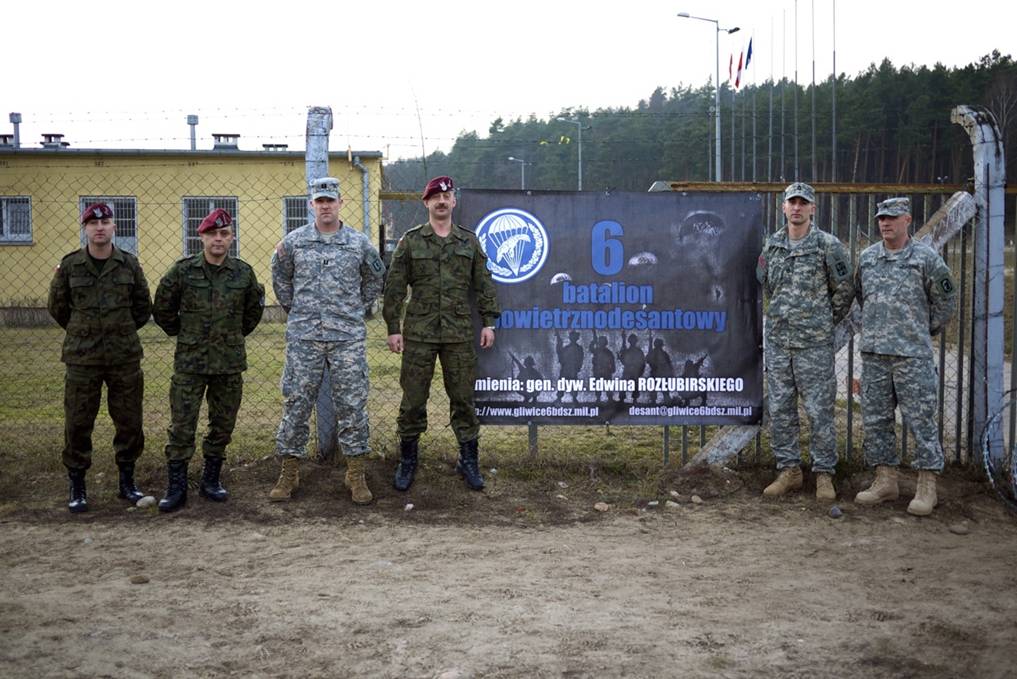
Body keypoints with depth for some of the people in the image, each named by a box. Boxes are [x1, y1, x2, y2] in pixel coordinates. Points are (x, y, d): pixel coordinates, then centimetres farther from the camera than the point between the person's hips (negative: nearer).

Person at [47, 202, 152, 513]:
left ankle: (127, 482, 23)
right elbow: (57, 307, 11)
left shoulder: (129, 264, 1)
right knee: (78, 424, 3)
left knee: (129, 422, 7)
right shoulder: (69, 265, -1)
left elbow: (143, 306, 12)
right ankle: (77, 488, 17)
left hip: (125, 356, 1)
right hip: (82, 358, -1)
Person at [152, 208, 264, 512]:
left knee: (223, 425, 10)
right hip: (189, 362, -2)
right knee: (181, 427, -1)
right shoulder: (182, 270, -5)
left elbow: (254, 308, 17)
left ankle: (211, 481, 24)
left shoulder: (244, 272, 1)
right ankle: (176, 488, 9)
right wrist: (181, 333, 8)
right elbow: (162, 308, 8)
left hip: (230, 363, 2)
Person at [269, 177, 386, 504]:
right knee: (296, 404, 4)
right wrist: (293, 308, 14)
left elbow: (375, 278, 18)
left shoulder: (359, 243, 3)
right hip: (303, 337, 1)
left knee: (352, 405, 2)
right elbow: (280, 277, 19)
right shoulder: (294, 241, 4)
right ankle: (289, 473, 15)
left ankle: (356, 475, 12)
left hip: (348, 336, 0)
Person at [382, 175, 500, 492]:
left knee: (463, 397, 6)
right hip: (419, 332, -1)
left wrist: (488, 322, 3)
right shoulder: (410, 241, 3)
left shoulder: (469, 241, 9)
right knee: (413, 398, 4)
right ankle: (407, 460, 18)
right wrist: (393, 327, -3)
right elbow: (394, 287, 2)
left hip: (459, 333, 1)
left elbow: (484, 285, 10)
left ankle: (468, 460, 18)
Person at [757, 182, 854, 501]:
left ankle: (824, 474, 11)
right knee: (779, 409, 8)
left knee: (819, 411, 0)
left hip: (814, 343, -4)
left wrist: (825, 322, 9)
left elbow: (844, 290, 3)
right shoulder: (771, 244, 8)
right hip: (777, 340, 5)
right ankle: (789, 470, 19)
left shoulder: (828, 245, -5)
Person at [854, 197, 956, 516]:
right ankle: (885, 481, 18)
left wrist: (926, 330, 12)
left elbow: (945, 300, 6)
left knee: (921, 420, -2)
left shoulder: (926, 258, -4)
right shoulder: (866, 257, 9)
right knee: (875, 419, 8)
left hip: (913, 355, -5)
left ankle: (927, 487, 5)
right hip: (873, 353, 5)